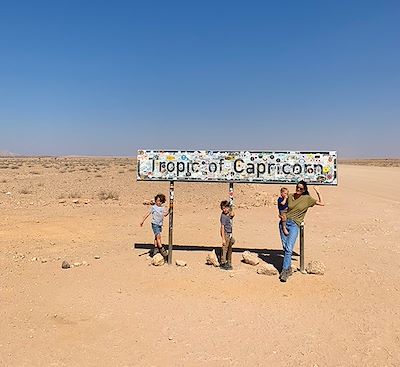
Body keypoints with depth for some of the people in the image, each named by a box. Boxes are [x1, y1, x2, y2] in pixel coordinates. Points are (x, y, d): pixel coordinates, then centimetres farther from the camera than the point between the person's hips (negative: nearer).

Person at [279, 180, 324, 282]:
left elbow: (322, 203, 3)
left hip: (294, 224, -3)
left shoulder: (307, 198, 1)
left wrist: (318, 192, -4)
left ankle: (284, 270, -12)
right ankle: (289, 268, 17)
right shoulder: (290, 196, 8)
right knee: (285, 247, 4)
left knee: (289, 248, -15)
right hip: (284, 222, 3)